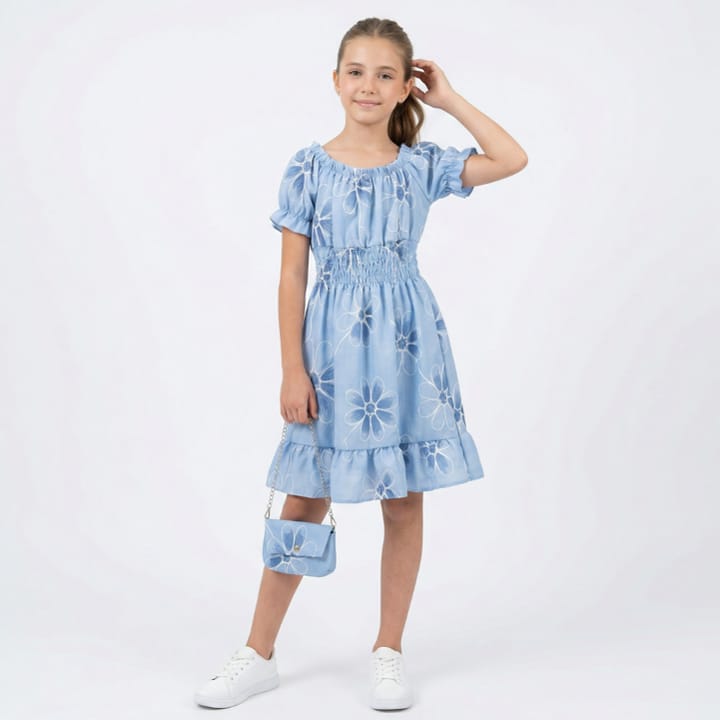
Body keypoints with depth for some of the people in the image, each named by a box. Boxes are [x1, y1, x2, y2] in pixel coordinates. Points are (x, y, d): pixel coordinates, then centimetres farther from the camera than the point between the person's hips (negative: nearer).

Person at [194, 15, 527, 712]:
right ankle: (259, 654, 18)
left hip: (406, 342, 2)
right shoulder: (309, 166, 0)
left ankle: (388, 652, 22)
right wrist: (293, 369, -6)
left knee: (404, 501, 6)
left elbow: (511, 159, -3)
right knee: (306, 501, 4)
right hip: (333, 343, -1)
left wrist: (450, 99, 2)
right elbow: (292, 273, -2)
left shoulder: (422, 164, 5)